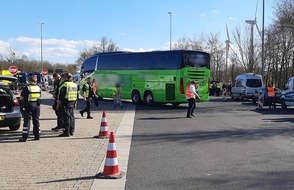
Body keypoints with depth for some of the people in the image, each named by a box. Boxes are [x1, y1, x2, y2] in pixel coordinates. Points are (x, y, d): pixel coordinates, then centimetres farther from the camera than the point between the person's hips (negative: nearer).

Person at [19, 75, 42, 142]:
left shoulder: (26, 88, -11)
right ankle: (37, 136, 16)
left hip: (28, 106, -4)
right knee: (36, 121, 12)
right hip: (36, 105, 5)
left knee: (27, 121, -1)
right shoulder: (38, 88, 4)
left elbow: (21, 98, -8)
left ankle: (25, 137, -3)